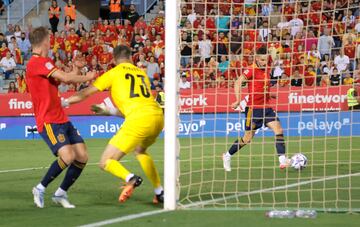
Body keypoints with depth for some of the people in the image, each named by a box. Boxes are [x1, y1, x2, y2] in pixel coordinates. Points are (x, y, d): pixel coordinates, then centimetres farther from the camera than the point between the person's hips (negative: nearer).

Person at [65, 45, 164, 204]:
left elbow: (85, 93, 12)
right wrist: (108, 111, 39)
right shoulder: (142, 73, 24)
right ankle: (160, 192, 28)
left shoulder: (114, 73, 10)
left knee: (105, 162, 1)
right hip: (158, 116, 6)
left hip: (139, 119, -6)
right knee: (140, 150, 35)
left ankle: (131, 179, -28)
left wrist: (64, 102, 27)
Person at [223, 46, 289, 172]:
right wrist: (238, 100, -26)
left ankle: (282, 159, -14)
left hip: (266, 108, 6)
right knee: (247, 138, 1)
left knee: (279, 130, -11)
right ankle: (227, 156, 22)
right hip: (253, 108, -6)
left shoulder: (267, 71, 11)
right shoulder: (251, 70, -11)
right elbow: (238, 82, -19)